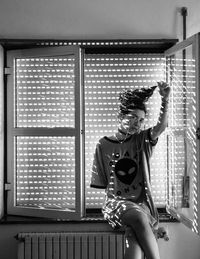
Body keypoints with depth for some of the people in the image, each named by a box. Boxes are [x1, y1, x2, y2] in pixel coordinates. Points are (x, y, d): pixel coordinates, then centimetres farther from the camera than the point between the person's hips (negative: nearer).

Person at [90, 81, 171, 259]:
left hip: (141, 202, 1)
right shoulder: (104, 145, 3)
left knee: (134, 238, -32)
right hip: (116, 202, -1)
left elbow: (161, 126, -14)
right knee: (140, 218, -35)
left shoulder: (142, 141, 6)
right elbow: (102, 182, 6)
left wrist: (165, 100, -28)